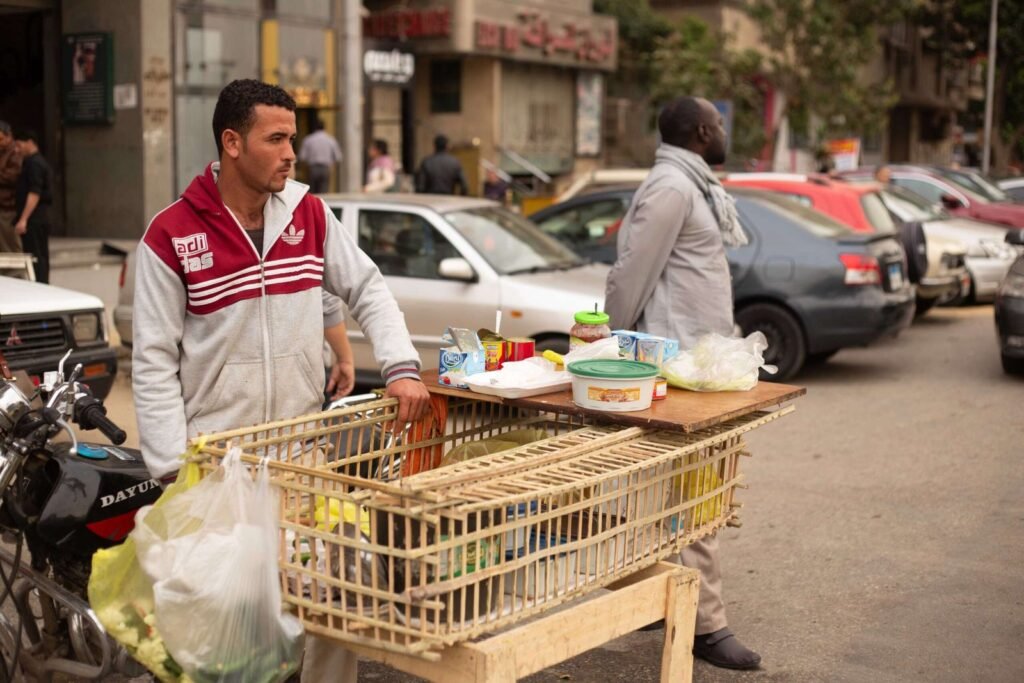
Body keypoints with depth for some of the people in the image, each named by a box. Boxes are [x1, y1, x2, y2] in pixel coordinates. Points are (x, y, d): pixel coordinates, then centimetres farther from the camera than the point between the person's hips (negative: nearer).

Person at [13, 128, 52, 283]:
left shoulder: (33, 164, -12)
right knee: (42, 258, 12)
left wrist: (23, 219, -25)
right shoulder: (41, 162, 18)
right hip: (42, 218, 10)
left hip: (33, 219, -10)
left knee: (34, 259, -11)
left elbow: (34, 194, -21)